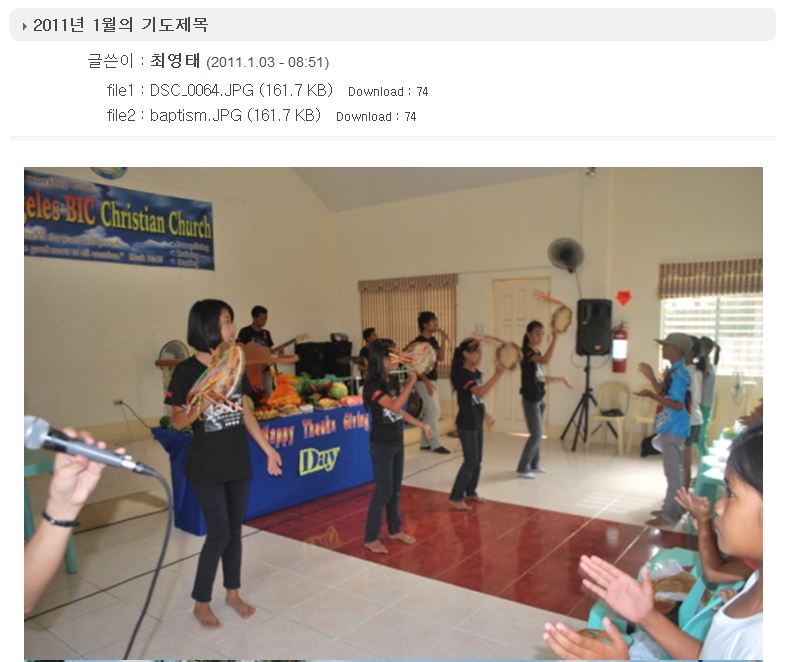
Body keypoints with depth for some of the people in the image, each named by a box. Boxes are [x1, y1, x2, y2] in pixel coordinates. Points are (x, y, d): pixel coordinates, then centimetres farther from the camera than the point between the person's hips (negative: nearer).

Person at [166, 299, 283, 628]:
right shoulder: (186, 370, -13)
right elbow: (177, 422, -9)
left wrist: (268, 448, 10)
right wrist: (199, 407, -30)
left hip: (238, 462, 5)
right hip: (206, 466, -5)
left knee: (234, 530, 14)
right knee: (219, 533, -1)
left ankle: (232, 593, 32)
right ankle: (200, 602, 21)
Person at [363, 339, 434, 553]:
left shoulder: (390, 382, 8)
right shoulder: (373, 385, -18)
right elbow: (394, 407, -29)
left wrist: (422, 425, 16)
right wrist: (411, 382, -24)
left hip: (397, 442, 8)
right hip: (381, 445, -8)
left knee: (395, 489, 16)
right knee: (383, 491, -3)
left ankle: (395, 530, 31)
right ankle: (371, 538, 9)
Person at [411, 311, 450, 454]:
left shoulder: (433, 340, 11)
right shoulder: (418, 342, -15)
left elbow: (440, 358, 10)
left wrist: (443, 341, -1)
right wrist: (426, 382, -22)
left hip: (433, 380, 9)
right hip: (424, 382, -9)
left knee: (430, 412, 12)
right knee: (435, 412, -6)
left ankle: (425, 443, 20)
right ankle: (435, 444, 3)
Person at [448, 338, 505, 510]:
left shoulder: (476, 373, 9)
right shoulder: (462, 373, -19)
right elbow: (480, 392, -33)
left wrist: (486, 415, 16)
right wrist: (497, 375, -38)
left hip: (477, 423, 9)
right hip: (466, 424, -9)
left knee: (477, 460, 15)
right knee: (470, 461, -7)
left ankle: (471, 492, 29)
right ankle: (455, 498, 1)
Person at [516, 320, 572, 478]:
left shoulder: (537, 353, 12)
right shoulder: (527, 351, -16)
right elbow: (546, 360, -35)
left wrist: (561, 379, 18)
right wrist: (555, 338, -36)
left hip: (539, 398, 9)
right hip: (530, 399, -9)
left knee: (538, 434, 15)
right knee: (536, 435, -6)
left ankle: (534, 465, 27)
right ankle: (522, 468, 3)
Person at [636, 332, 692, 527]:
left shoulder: (679, 373, -20)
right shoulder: (674, 371, 11)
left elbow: (678, 404, -24)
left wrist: (651, 395, -30)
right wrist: (652, 377, 19)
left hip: (673, 429, -11)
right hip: (669, 428, 11)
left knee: (673, 472, -3)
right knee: (673, 471, 17)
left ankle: (670, 515, 4)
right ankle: (671, 509, 27)